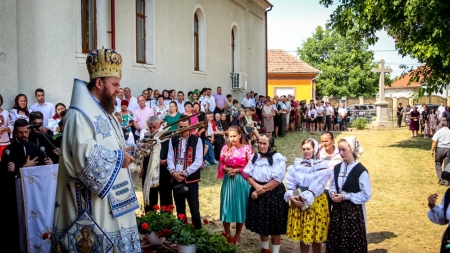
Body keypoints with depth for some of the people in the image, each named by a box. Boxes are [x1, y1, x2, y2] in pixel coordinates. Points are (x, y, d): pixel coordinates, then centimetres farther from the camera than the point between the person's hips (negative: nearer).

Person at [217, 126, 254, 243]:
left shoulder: (247, 148, -8)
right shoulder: (225, 148, 3)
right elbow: (220, 164, 8)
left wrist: (238, 170, -15)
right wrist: (226, 169, -11)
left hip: (241, 181, -3)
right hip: (228, 180, 3)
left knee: (240, 207, 7)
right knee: (226, 207, 6)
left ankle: (237, 236, 23)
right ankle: (227, 236, 21)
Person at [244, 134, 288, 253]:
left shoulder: (278, 158, -12)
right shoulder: (255, 157, 5)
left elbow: (277, 180, -16)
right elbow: (248, 175, 3)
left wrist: (261, 190, -16)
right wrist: (256, 186, -16)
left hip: (274, 194, -5)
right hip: (257, 194, 5)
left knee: (275, 226, 3)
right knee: (261, 224, 15)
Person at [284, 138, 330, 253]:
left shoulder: (322, 166, -6)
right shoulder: (296, 165, 6)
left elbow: (317, 186, -16)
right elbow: (290, 182, -1)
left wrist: (305, 198, -20)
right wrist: (291, 196, -16)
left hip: (315, 203, -4)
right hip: (298, 202, 4)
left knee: (316, 235, 5)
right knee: (302, 234, 12)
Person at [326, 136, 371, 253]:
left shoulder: (361, 170, -14)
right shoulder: (337, 168, 6)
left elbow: (366, 195, -13)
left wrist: (345, 197, -17)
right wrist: (332, 193, -6)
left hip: (353, 211, -6)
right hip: (338, 209, 6)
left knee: (353, 242, 1)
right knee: (336, 240, 12)